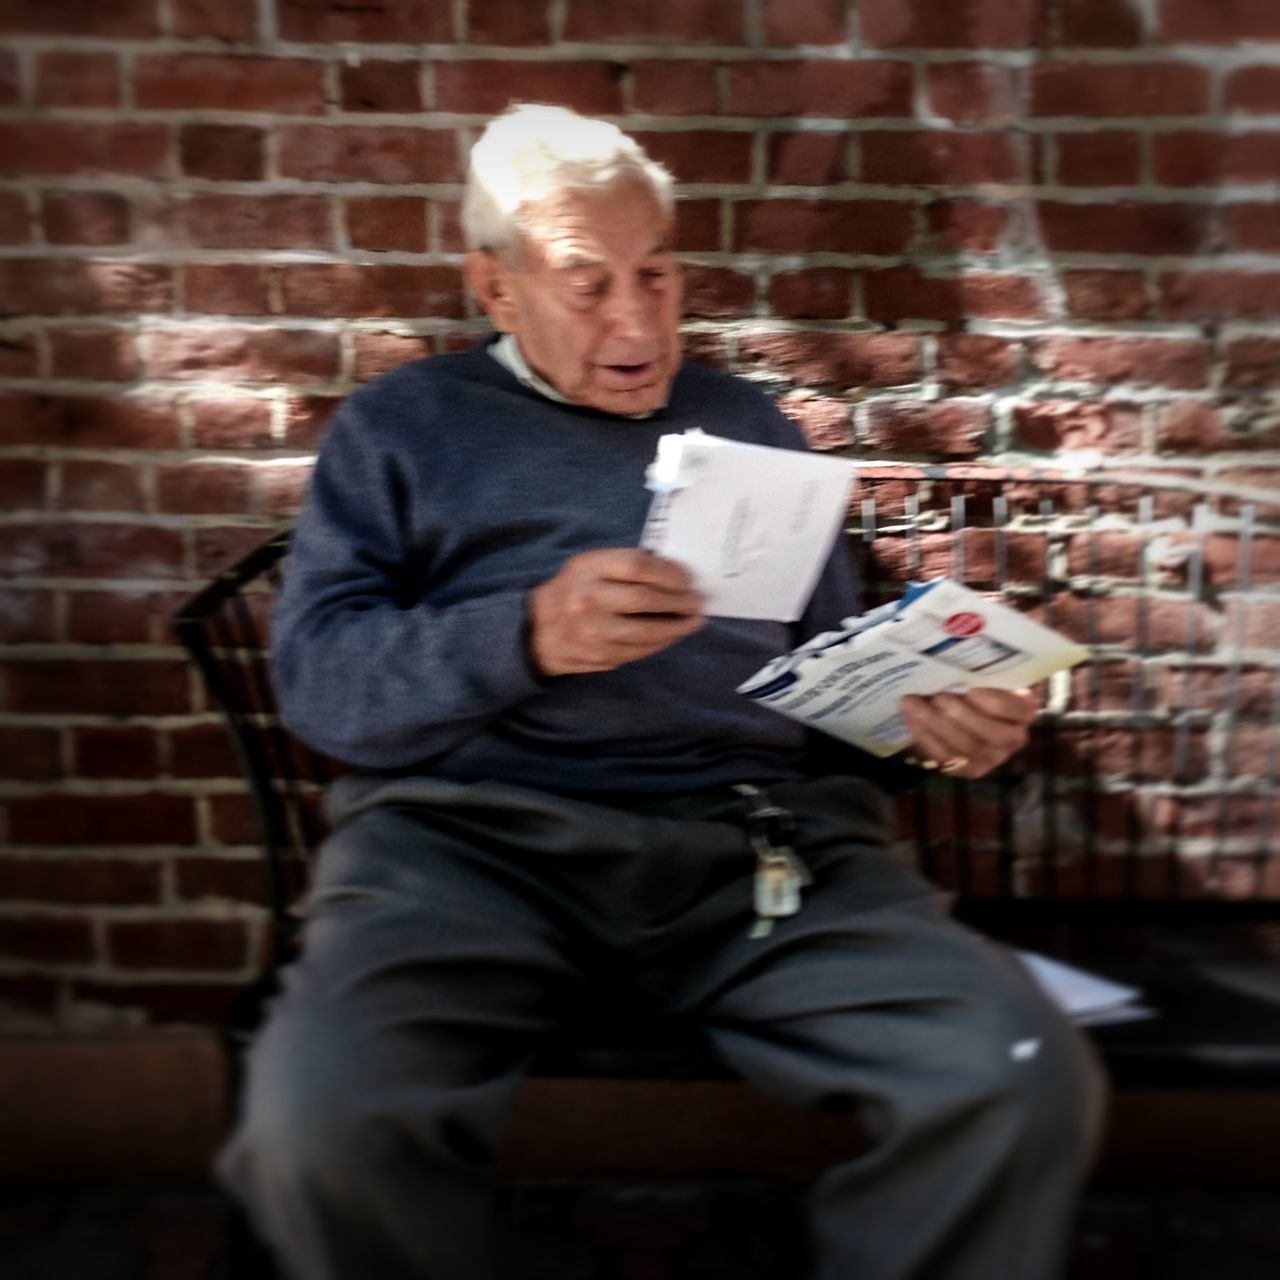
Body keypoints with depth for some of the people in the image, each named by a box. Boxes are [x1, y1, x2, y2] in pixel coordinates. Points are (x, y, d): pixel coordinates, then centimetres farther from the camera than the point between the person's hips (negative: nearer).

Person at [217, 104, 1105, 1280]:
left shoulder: (747, 425, 25)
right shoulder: (402, 425, 16)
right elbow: (315, 674, 4)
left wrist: (929, 707, 2)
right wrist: (525, 637, -15)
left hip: (759, 831, 3)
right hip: (471, 826, -1)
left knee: (1028, 1085, -23)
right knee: (325, 1118, -31)